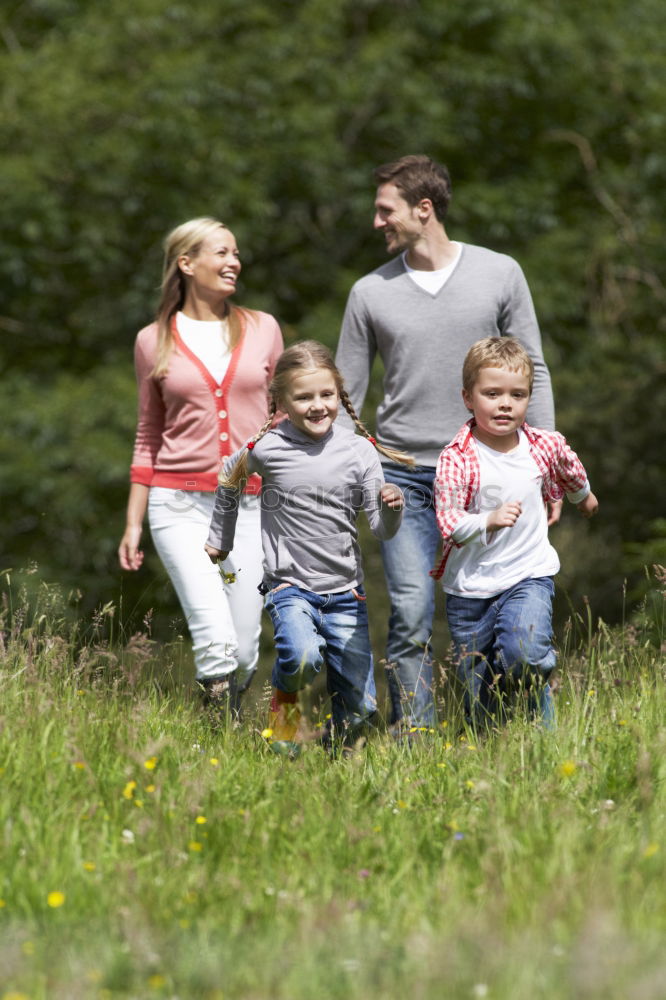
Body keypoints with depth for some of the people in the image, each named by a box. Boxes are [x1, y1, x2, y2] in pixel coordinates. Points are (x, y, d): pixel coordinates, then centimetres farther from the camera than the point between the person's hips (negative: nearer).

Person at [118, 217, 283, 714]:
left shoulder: (262, 329, 8)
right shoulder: (154, 342, 6)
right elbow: (149, 436, 13)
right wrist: (133, 522, 10)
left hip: (251, 503, 2)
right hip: (181, 502, -2)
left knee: (243, 650, 0)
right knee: (215, 639, -20)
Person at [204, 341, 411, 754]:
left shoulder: (359, 451, -4)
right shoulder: (266, 448, -7)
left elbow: (383, 530, -2)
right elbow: (229, 480, 16)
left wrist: (391, 507, -24)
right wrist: (221, 539, 25)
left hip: (345, 594, 2)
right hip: (290, 586, -2)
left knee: (360, 710, 1)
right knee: (302, 657, -33)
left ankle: (341, 750, 35)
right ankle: (285, 699, 1)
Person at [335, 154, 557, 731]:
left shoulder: (500, 274, 3)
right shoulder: (370, 293, 6)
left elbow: (533, 374, 7)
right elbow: (345, 398, 11)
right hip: (403, 476, 0)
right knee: (411, 614, -10)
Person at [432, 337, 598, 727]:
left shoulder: (546, 447, -3)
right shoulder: (457, 459, -15)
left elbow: (570, 471, 22)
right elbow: (449, 524, -20)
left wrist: (584, 496, 42)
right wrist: (489, 520, -37)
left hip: (528, 576, 1)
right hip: (470, 586, -1)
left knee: (525, 654, -27)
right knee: (479, 705, 6)